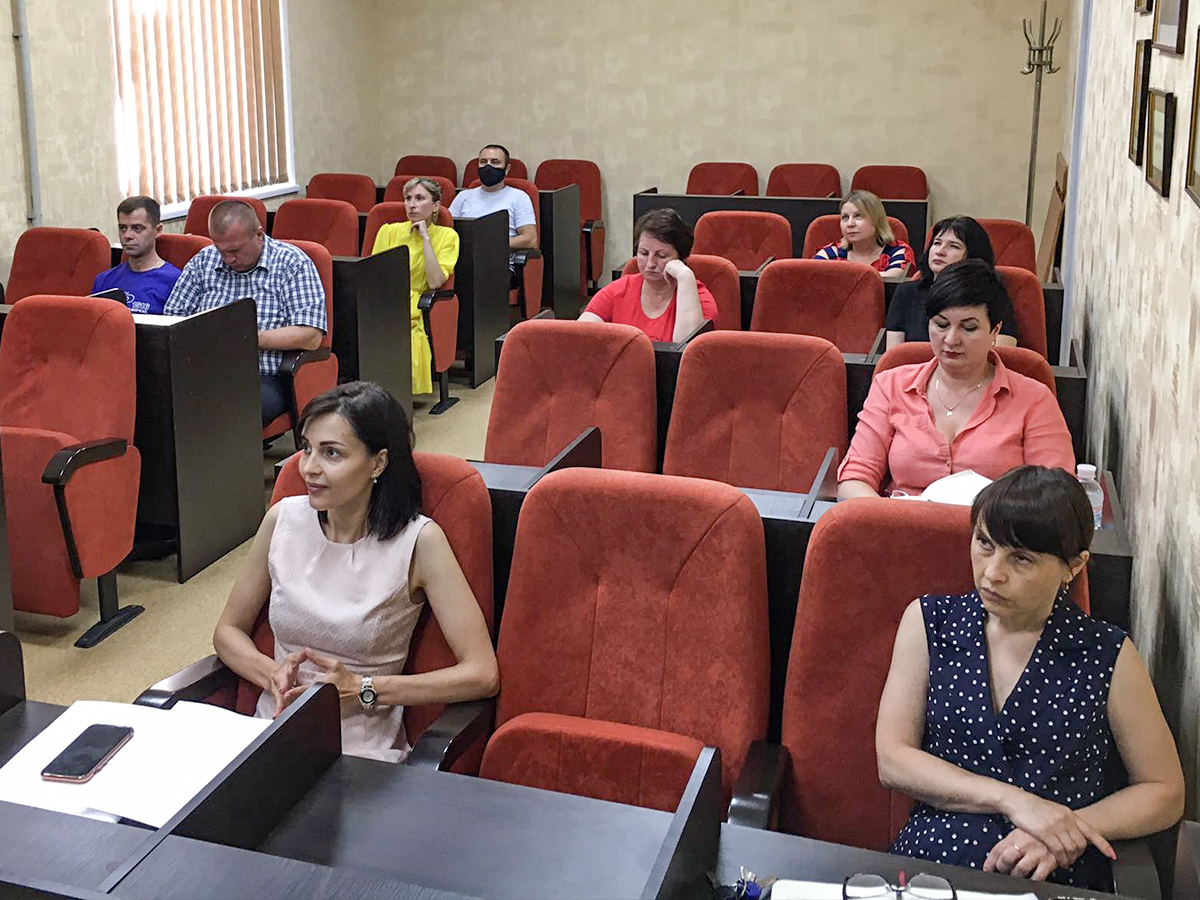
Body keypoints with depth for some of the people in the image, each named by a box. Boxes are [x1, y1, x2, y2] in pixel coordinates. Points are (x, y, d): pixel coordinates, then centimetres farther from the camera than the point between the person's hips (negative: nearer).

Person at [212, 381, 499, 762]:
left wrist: (361, 690, -16)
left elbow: (482, 674, -13)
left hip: (363, 754, -4)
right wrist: (273, 673, -7)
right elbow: (228, 630, 14)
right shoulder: (284, 519, 2)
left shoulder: (417, 541, -10)